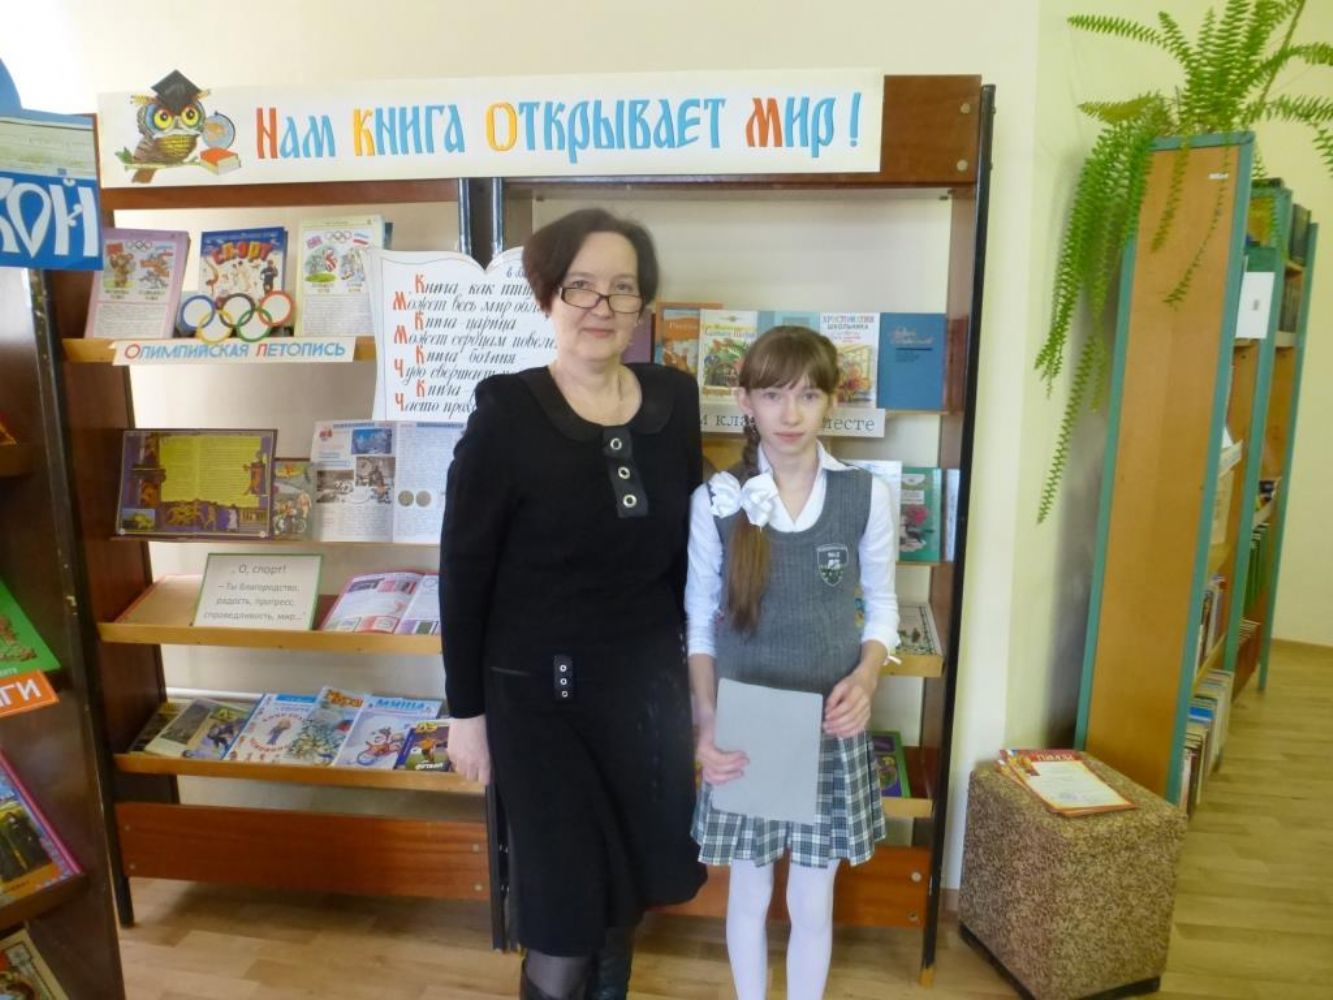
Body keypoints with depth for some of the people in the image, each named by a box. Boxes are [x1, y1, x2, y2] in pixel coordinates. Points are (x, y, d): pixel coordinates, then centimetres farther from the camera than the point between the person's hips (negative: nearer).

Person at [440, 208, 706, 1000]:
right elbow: (464, 571, -10)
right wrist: (466, 708, -6)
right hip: (540, 691, -4)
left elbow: (686, 544, 7)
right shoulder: (507, 414, -15)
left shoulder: (675, 401, -2)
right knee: (566, 904, 8)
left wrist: (693, 659, 10)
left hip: (649, 682, 5)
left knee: (636, 880, 21)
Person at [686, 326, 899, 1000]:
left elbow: (881, 607, 4)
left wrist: (865, 678, -14)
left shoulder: (865, 497, -7)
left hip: (830, 731, 1)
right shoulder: (715, 502, -9)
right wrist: (707, 723, -15)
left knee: (812, 903, 16)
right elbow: (699, 623, -3)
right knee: (749, 893, 17)